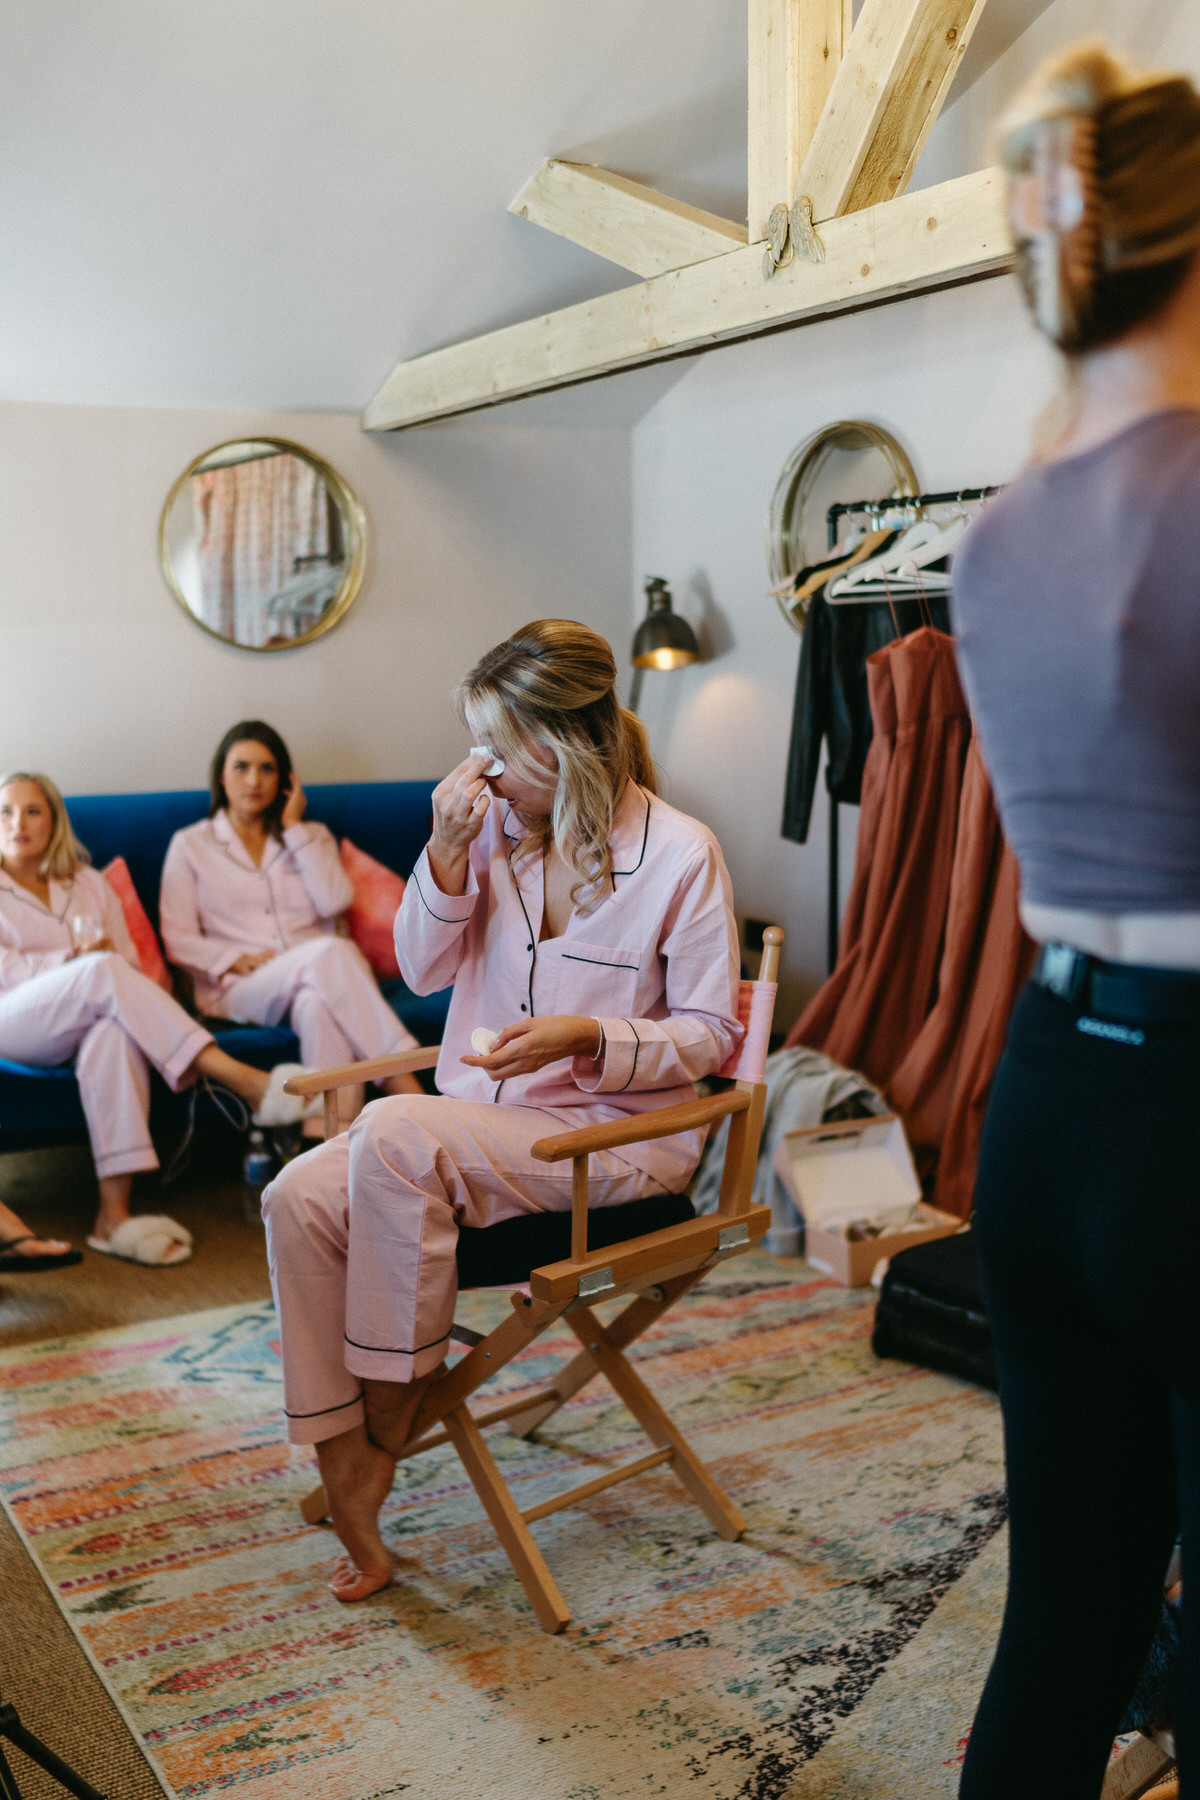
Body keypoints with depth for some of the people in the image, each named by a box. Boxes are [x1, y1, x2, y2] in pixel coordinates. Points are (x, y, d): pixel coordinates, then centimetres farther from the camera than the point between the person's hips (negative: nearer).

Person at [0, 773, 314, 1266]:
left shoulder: (87, 884, 25)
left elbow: (129, 961, 16)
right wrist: (74, 961, -13)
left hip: (81, 1027, 3)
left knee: (115, 1030, -37)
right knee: (104, 971, -34)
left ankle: (114, 1216, -46)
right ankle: (244, 1081, -43)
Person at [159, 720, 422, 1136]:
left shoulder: (312, 837, 22)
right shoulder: (191, 845, 17)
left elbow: (335, 902, 1)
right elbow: (179, 941, 7)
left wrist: (295, 829, 4)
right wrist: (238, 960, -11)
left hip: (317, 983, 2)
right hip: (238, 990, -2)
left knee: (318, 1005, -38)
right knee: (330, 952, -35)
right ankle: (401, 1078, -43)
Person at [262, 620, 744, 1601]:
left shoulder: (681, 856, -9)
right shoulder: (496, 819, 4)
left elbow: (710, 1034, -4)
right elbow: (424, 969, 9)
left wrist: (586, 1036, -20)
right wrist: (447, 852, -7)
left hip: (618, 1132, -5)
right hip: (483, 1113, 6)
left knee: (394, 1133, -31)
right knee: (299, 1198, -21)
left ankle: (392, 1419, -13)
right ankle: (349, 1480, -13)